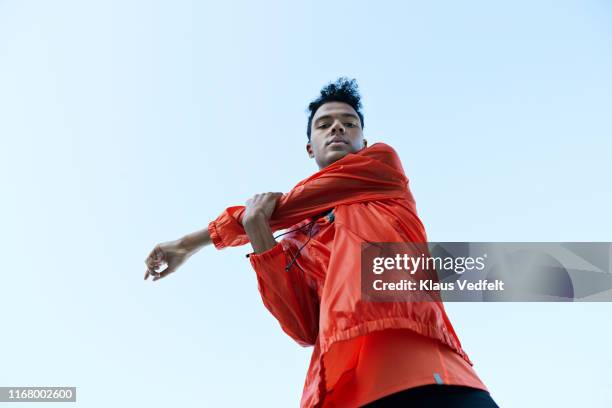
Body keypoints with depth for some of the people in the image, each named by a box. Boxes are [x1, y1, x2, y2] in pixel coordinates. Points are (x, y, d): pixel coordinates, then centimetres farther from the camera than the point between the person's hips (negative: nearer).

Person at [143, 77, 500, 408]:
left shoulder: (384, 162, 19)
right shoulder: (297, 240, 26)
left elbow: (264, 208, 13)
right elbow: (305, 329, 10)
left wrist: (197, 240, 25)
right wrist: (259, 238, 0)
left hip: (422, 367, -3)